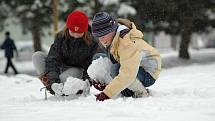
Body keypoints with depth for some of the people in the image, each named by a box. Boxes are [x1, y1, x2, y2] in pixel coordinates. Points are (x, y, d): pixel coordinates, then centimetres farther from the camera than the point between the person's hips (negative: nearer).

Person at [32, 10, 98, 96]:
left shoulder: (92, 42, -18)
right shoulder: (61, 37, -12)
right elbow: (52, 59, -20)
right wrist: (53, 80, -36)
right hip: (60, 68, 3)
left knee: (74, 72, -40)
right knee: (37, 56, -17)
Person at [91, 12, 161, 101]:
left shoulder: (128, 43, -34)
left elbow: (127, 74, -41)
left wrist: (107, 94, -42)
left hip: (148, 75, -9)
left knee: (116, 69, -36)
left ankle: (141, 93, -12)